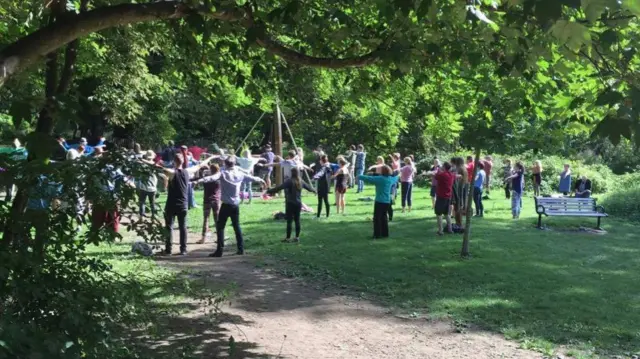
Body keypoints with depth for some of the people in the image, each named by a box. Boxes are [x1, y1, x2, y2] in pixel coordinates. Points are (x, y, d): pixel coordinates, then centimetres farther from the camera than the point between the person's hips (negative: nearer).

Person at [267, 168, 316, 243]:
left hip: (290, 203, -6)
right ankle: (297, 237, 16)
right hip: (298, 203, 6)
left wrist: (270, 191, -26)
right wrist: (313, 190, 45)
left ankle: (288, 238, 2)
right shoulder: (301, 181, 6)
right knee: (297, 220, 12)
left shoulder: (289, 181, -14)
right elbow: (308, 187, 24)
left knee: (289, 221, -1)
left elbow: (280, 187, -24)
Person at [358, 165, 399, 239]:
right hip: (387, 201, 7)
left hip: (379, 201, -6)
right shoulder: (391, 179, 6)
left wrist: (359, 177, -1)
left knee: (377, 218, 1)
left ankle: (377, 234, 0)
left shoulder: (379, 179, -14)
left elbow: (368, 178, -15)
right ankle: (385, 233, 20)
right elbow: (396, 178, 29)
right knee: (384, 217, 17)